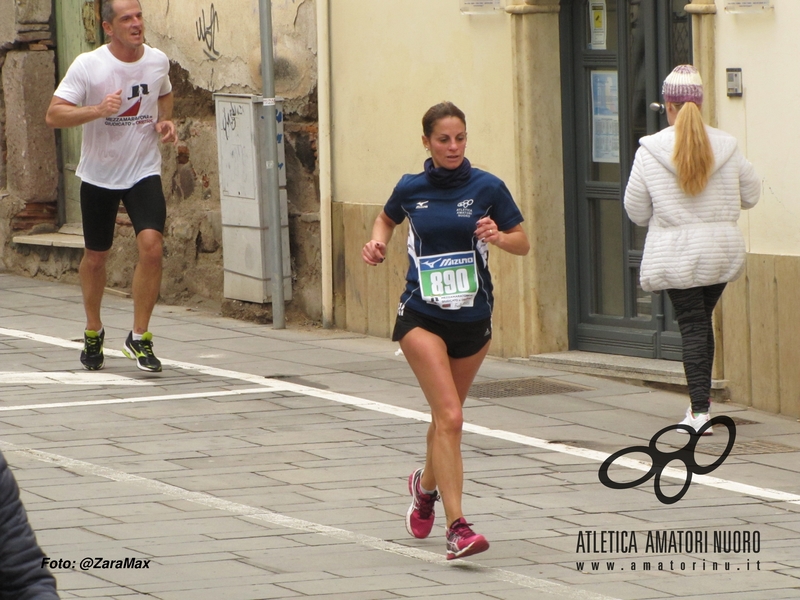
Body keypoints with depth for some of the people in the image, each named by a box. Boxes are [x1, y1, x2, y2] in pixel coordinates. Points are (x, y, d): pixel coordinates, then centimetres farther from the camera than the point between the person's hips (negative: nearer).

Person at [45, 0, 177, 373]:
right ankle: (93, 332, 36)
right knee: (95, 257, 11)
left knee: (151, 246, -19)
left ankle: (139, 338, -7)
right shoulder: (88, 66, -14)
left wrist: (165, 121, 0)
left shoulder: (158, 61, -2)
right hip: (98, 175, -1)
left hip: (144, 173, 1)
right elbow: (54, 115, -17)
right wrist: (97, 110, -32)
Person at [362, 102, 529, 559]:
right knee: (450, 417, -17)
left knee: (447, 415, 19)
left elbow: (523, 244, 2)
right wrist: (378, 243, 1)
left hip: (473, 318, 2)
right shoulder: (411, 188, -1)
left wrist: (498, 237, -18)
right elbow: (388, 218, 21)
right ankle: (457, 527, -21)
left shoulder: (487, 187, -4)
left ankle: (427, 483, 50)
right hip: (423, 316, -2)